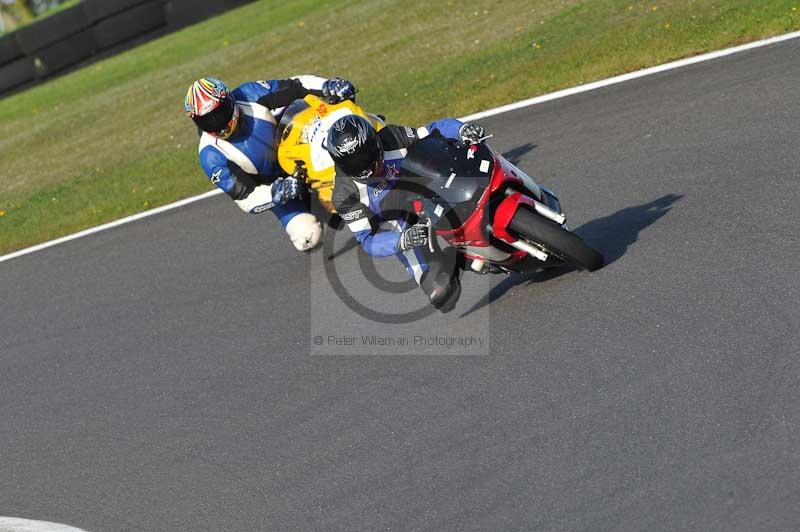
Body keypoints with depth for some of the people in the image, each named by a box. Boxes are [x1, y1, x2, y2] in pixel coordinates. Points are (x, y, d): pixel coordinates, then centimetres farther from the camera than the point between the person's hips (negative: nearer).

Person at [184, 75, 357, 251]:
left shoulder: (251, 95, -26)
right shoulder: (211, 156, -28)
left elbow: (294, 86, -21)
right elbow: (246, 199, -25)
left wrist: (329, 86, -39)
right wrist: (275, 193, -44)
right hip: (269, 185, -3)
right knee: (307, 237, -17)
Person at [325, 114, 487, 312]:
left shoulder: (392, 139, -14)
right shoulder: (345, 195, -18)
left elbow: (437, 130, -9)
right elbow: (367, 240, -17)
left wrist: (463, 129, -32)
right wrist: (402, 240, -37)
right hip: (400, 231, -3)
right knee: (442, 294, -18)